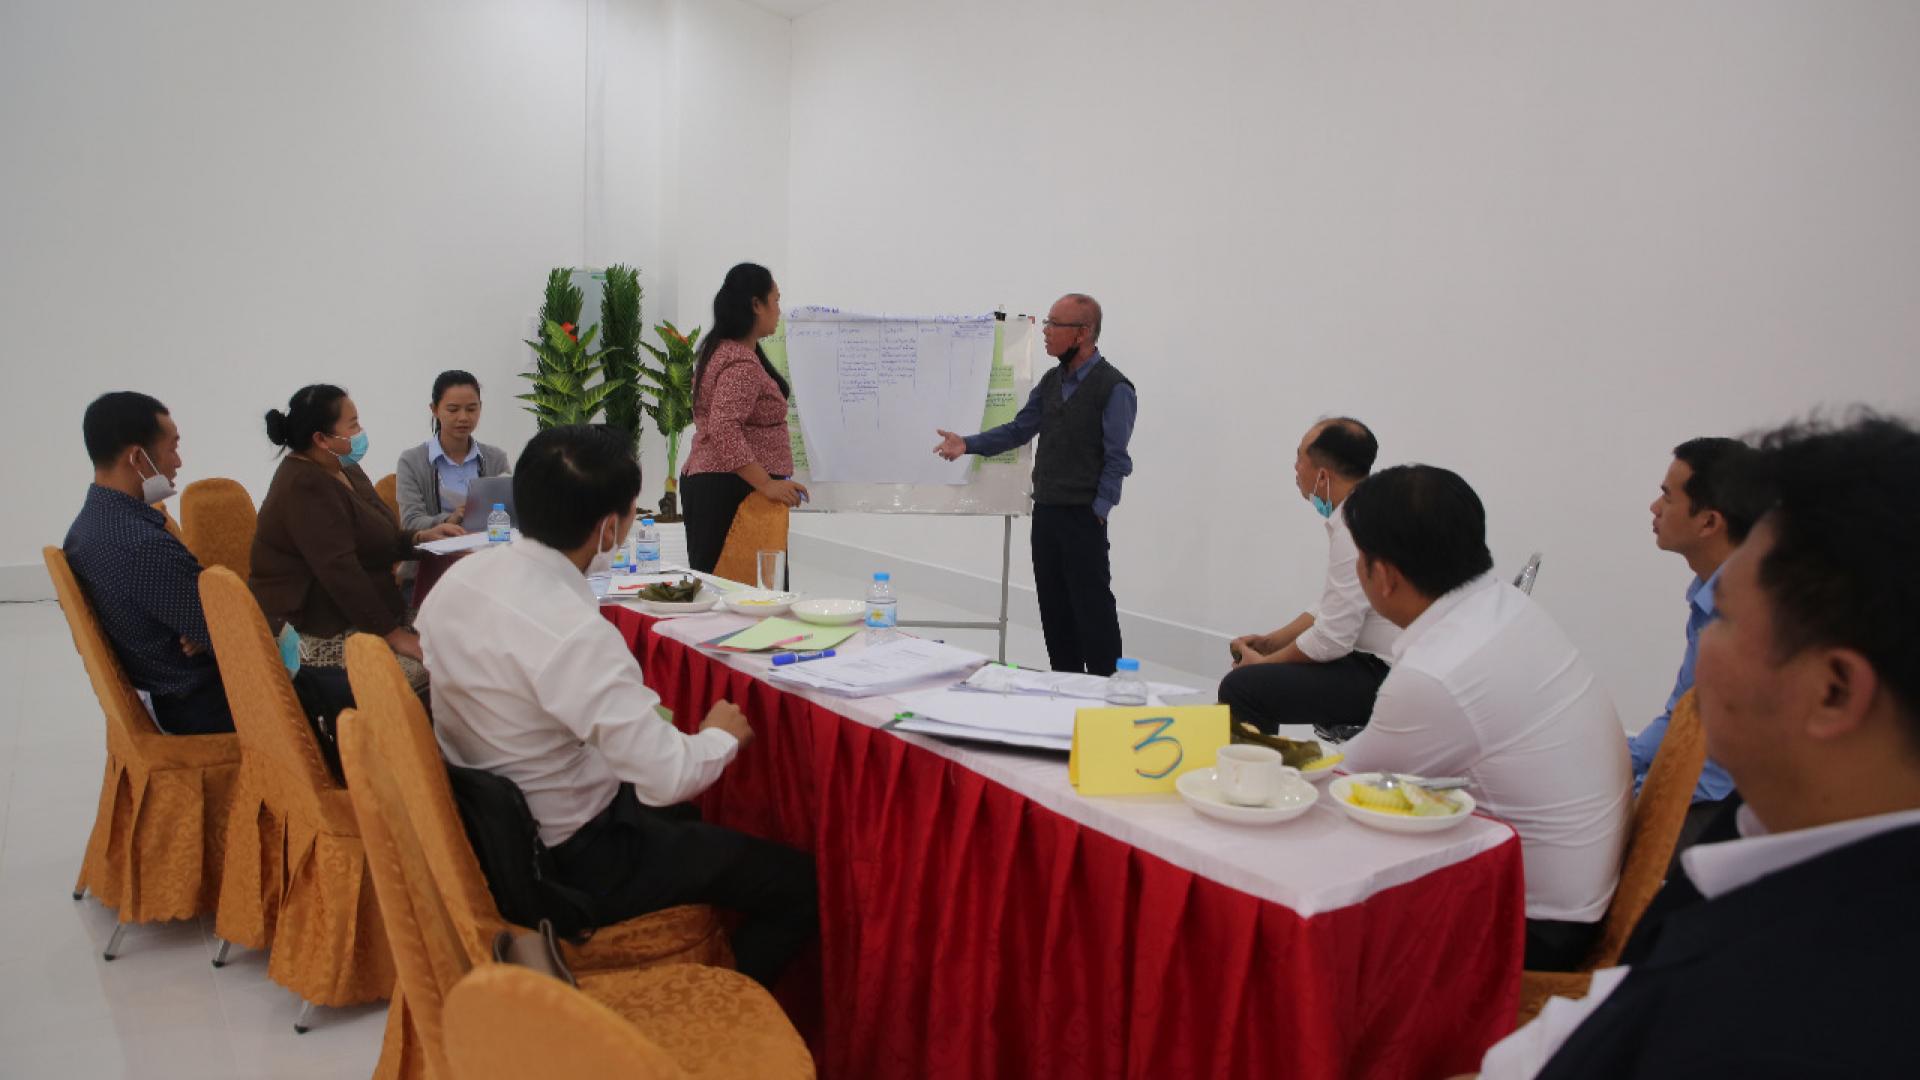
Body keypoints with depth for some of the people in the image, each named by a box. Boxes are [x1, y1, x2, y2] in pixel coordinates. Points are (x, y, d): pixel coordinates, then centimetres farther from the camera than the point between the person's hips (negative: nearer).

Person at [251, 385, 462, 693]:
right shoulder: (304, 488, -17)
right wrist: (393, 635, -23)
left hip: (352, 619, 10)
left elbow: (375, 542, 22)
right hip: (319, 636, -9)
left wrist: (421, 537, 3)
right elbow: (340, 572, -23)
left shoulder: (345, 471, 14)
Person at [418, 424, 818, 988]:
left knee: (696, 818, 31)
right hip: (570, 862, -9)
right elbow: (668, 776, -30)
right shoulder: (576, 633, -33)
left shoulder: (461, 576, -7)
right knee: (801, 881, -2)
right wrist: (723, 736, -9)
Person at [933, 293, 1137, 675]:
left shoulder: (1113, 388, -11)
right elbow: (1018, 430, 12)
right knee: (1054, 607, 13)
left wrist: (1097, 514, -15)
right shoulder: (1051, 382, 11)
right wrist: (967, 444, 0)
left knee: (1092, 608, -2)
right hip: (1045, 511, 7)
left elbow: (1116, 459, -12)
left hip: (1083, 517, -7)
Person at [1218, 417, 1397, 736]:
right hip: (1373, 663, 11)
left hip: (1380, 678, -11)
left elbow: (1331, 639, -21)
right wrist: (1270, 642, 13)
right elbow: (1332, 610, 19)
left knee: (1240, 686, -18)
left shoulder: (1355, 529, -22)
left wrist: (1264, 662, -6)